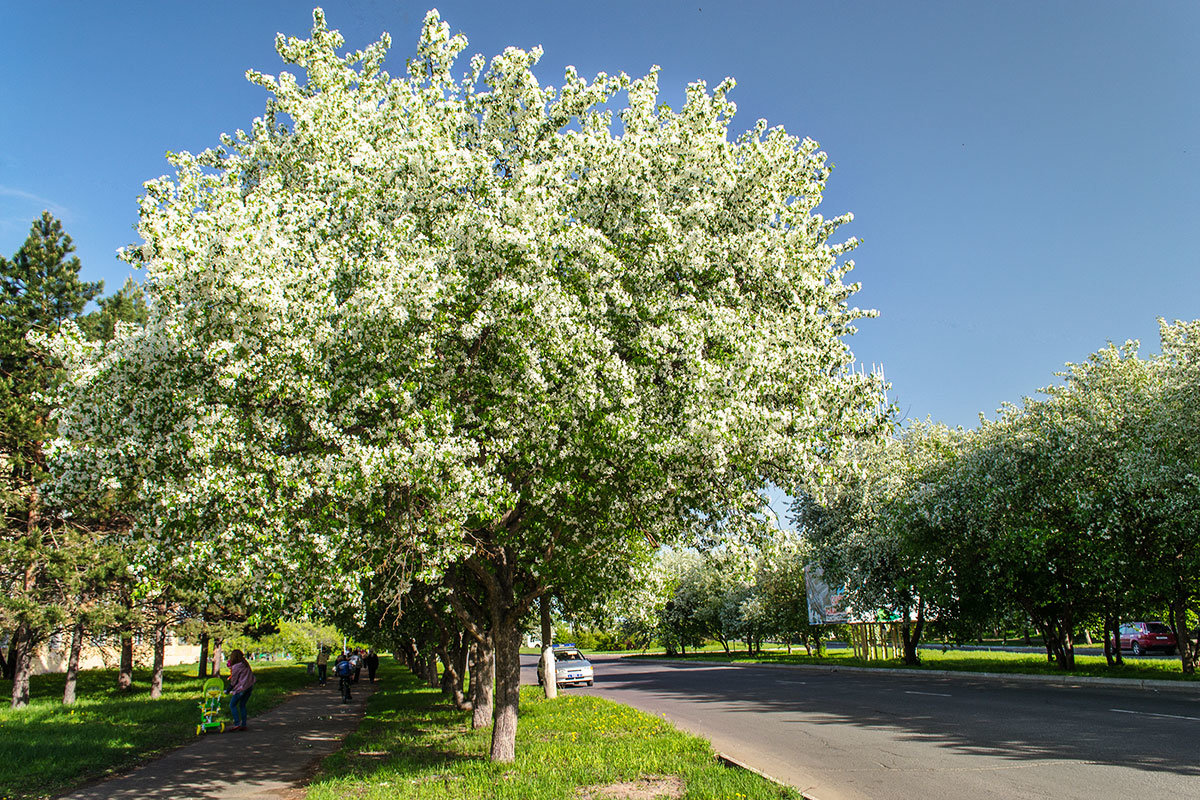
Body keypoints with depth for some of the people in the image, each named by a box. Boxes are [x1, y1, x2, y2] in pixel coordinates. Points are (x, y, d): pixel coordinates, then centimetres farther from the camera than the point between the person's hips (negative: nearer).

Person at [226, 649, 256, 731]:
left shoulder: (236, 667, -10)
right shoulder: (246, 665, 11)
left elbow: (234, 680, -6)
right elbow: (251, 675, 14)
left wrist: (229, 690, 7)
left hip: (241, 688, -7)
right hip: (250, 687, 7)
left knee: (232, 705, 5)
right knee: (242, 705, 16)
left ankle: (237, 723, -5)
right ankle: (243, 724, 14)